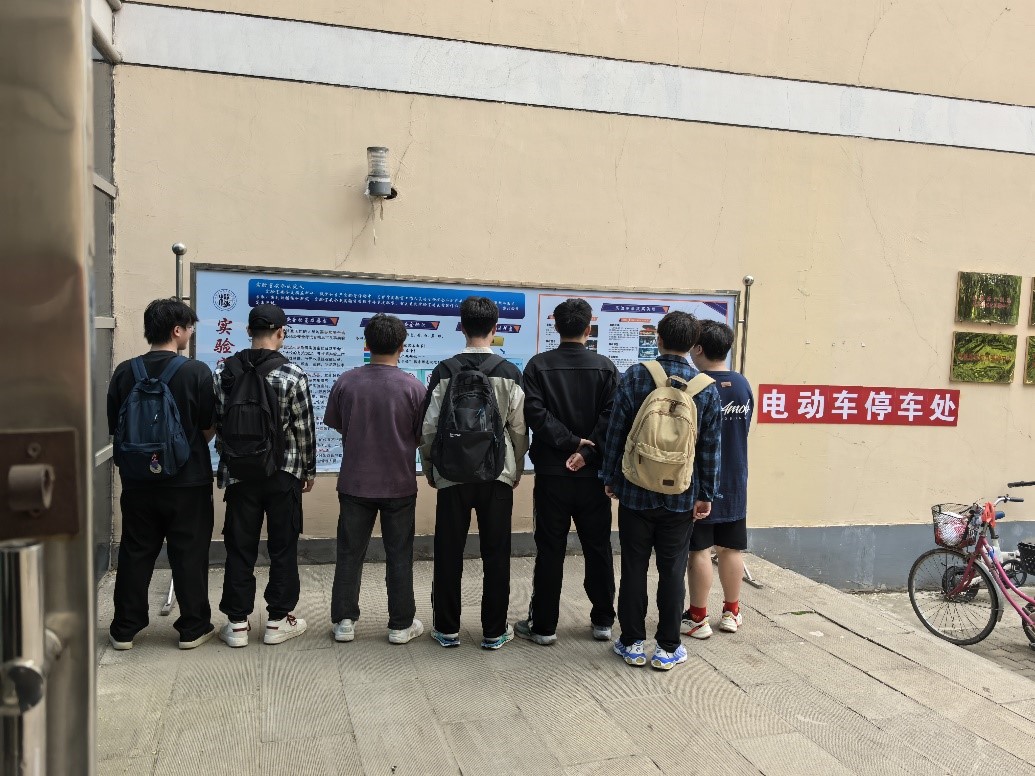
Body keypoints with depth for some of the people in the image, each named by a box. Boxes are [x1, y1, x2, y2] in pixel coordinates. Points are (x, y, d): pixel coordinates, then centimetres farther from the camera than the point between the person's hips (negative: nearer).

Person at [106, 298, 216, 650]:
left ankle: (124, 629, 23)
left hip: (138, 480, 3)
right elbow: (209, 429, -6)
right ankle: (193, 628, 15)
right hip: (188, 480, -3)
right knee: (189, 556, 7)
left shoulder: (124, 372, -2)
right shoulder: (196, 371, -12)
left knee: (135, 554, 14)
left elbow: (115, 428, 6)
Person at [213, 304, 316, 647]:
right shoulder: (293, 374, -11)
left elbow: (215, 422, 5)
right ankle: (278, 620, 17)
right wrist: (309, 469, 5)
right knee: (283, 547, 9)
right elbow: (304, 428, -7)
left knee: (240, 548, 10)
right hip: (284, 473, -2)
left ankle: (237, 622, 17)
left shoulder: (224, 370, -1)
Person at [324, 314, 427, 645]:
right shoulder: (413, 387, -12)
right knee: (399, 556, 10)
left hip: (355, 482, 1)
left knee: (350, 554, 13)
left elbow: (334, 423, 7)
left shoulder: (347, 381, -7)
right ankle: (401, 624, 18)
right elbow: (423, 437, -4)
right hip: (399, 484, -1)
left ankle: (344, 621, 19)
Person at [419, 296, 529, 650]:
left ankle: (447, 629, 19)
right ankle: (494, 631, 17)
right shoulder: (509, 373, -4)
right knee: (496, 555, 9)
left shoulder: (445, 371, -5)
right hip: (497, 475, 0)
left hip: (452, 475, 0)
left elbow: (429, 427, -3)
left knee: (448, 554, 10)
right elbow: (519, 429, -1)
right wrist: (516, 469, 13)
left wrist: (429, 469, 11)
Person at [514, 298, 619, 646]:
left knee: (549, 551, 6)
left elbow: (535, 412, -13)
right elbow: (611, 417, -10)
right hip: (593, 474, 1)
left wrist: (569, 442, -11)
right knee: (598, 549, 13)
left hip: (551, 473, -1)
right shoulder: (605, 367, 1)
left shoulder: (539, 365, -2)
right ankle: (602, 622, 22)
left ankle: (543, 626, 13)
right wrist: (586, 451, -13)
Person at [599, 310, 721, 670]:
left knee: (633, 569, 10)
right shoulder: (708, 388, -3)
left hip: (636, 492, -1)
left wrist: (610, 477, 5)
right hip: (681, 496, 1)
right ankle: (667, 648, 17)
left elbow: (616, 431, -5)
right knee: (672, 572, 9)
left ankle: (633, 643, 20)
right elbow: (710, 447, 1)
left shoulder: (635, 376, -7)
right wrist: (706, 494, 8)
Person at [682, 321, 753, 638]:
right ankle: (731, 612, 25)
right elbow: (745, 427, 11)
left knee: (699, 550, 3)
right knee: (731, 549, 13)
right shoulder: (743, 385, 1)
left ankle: (698, 618, 11)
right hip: (735, 482, 5)